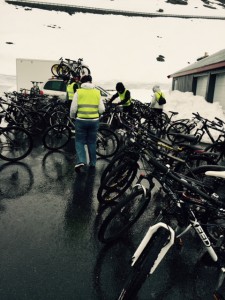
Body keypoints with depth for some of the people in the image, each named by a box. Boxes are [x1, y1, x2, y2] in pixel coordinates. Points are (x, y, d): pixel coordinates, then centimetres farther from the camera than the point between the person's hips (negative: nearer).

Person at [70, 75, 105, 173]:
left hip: (81, 120, -2)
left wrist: (72, 116, 14)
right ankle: (92, 163, 21)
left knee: (79, 142, 8)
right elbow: (101, 109, 0)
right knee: (92, 142, 14)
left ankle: (81, 161, -9)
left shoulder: (78, 92, -1)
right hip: (94, 120, 2)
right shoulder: (97, 92, 4)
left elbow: (73, 109, -5)